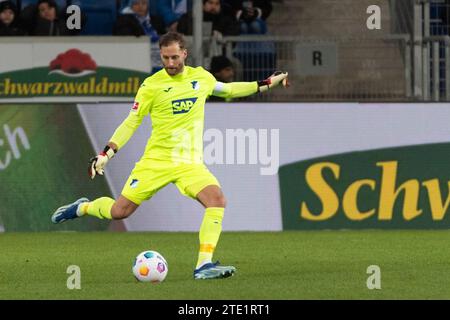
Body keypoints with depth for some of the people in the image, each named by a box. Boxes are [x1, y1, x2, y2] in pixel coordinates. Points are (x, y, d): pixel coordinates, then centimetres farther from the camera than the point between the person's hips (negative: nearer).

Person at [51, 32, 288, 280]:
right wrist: (106, 153, -9)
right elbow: (131, 122, -1)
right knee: (120, 211, -3)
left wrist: (265, 84, 27)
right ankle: (82, 208, 31)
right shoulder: (152, 85, -5)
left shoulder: (201, 77, 6)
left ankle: (204, 265, -22)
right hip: (156, 159, -2)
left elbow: (226, 89, 27)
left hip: (190, 162, 2)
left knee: (217, 200, -23)